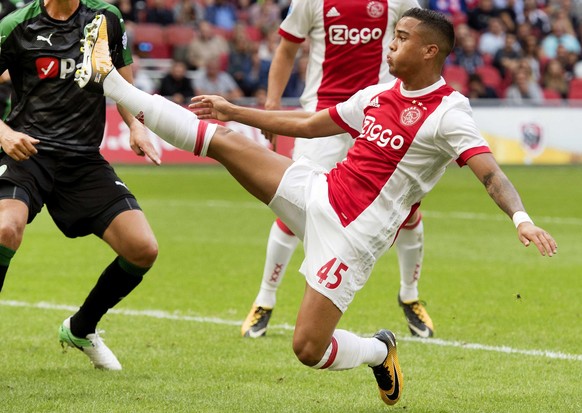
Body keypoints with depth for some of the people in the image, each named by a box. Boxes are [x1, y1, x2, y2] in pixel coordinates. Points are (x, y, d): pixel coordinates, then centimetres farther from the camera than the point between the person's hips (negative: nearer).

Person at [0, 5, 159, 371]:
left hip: (85, 159, 4)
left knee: (143, 249, -7)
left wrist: (136, 125, 1)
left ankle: (80, 329, 19)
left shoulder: (106, 18, 8)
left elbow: (124, 83, 20)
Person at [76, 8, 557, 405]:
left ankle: (378, 351, 20)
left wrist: (521, 218, -44)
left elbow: (491, 173, -25)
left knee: (309, 349, -11)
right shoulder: (378, 94, 10)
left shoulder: (448, 113, -13)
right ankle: (107, 82, 2)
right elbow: (308, 124, 22)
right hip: (317, 191, 6)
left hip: (352, 236, -6)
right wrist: (234, 110, 25)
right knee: (223, 140, -4)